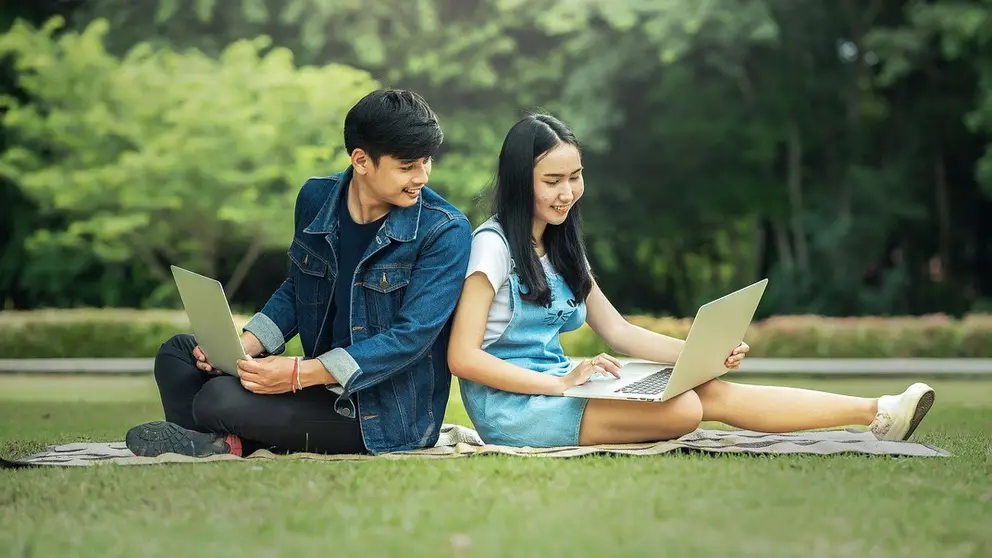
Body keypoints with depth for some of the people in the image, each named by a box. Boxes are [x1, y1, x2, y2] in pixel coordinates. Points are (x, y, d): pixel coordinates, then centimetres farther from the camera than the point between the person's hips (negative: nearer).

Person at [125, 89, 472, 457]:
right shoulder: (316, 199, 2)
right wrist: (244, 345, -3)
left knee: (219, 398, -26)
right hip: (327, 390, 7)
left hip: (390, 417, -7)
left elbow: (411, 337, -22)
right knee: (179, 352, 3)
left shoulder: (445, 231, -16)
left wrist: (301, 374, -27)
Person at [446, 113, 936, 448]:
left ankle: (877, 412, -11)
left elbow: (619, 332, 12)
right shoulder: (493, 245, -10)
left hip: (554, 386, 8)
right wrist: (561, 383, -24)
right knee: (684, 407, -24)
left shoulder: (561, 248, 15)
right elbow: (463, 357, -17)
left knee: (713, 390, -11)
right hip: (509, 407, -8)